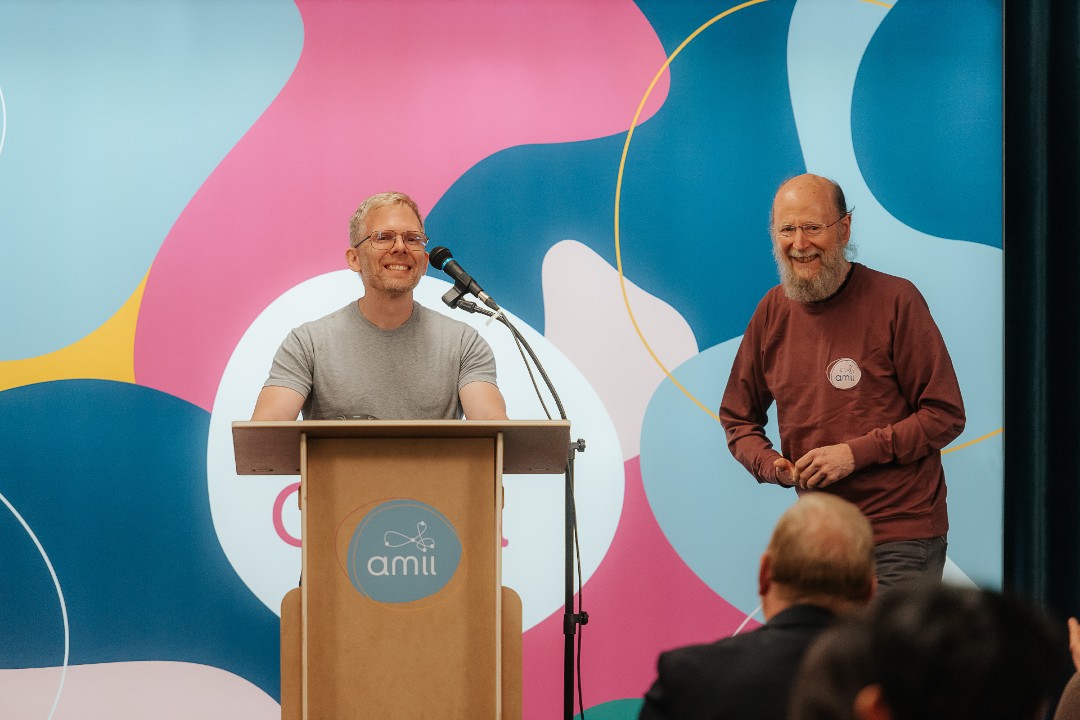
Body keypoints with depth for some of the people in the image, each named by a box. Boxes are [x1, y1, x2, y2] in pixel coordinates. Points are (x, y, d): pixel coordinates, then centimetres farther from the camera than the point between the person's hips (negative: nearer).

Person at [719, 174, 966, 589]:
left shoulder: (895, 301, -7)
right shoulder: (773, 311, 7)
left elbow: (946, 415, -6)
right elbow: (737, 417, 18)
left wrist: (856, 452, -15)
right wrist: (770, 464, -3)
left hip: (902, 535, -4)